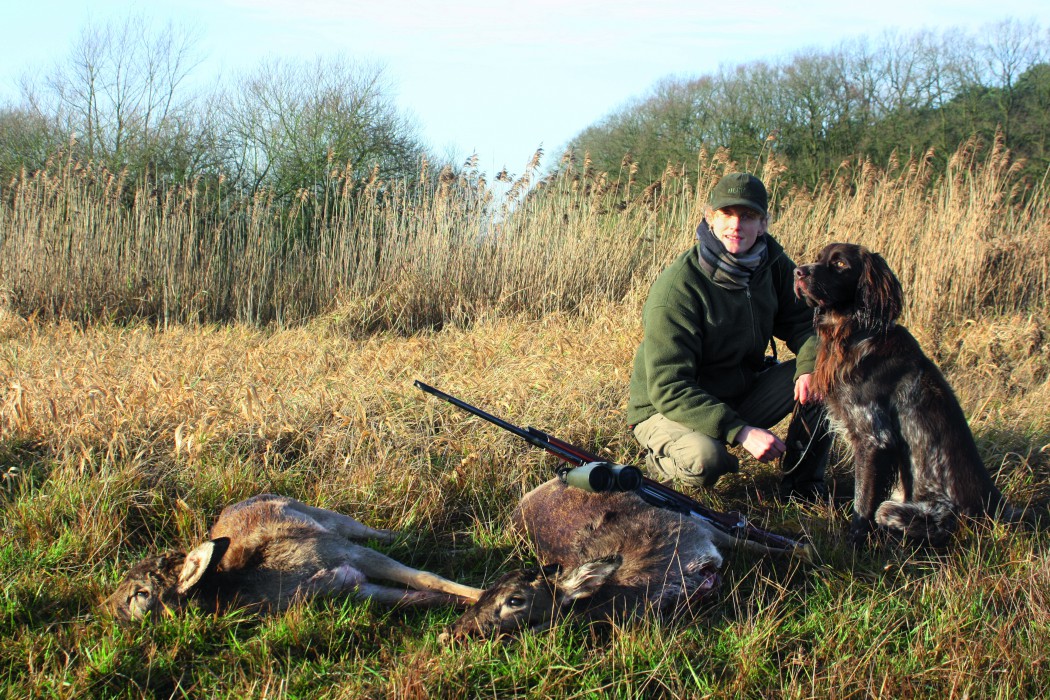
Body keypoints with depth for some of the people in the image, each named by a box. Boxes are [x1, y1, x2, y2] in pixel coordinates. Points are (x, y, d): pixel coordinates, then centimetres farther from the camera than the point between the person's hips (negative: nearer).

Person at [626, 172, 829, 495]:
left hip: (742, 395, 6)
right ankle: (664, 457, -1)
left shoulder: (772, 263, -6)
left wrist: (809, 366, -23)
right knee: (705, 460, -38)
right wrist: (741, 431, -37)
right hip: (667, 409, -6)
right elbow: (668, 388, -28)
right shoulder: (676, 288, -26)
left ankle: (804, 484, 3)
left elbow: (803, 321, 2)